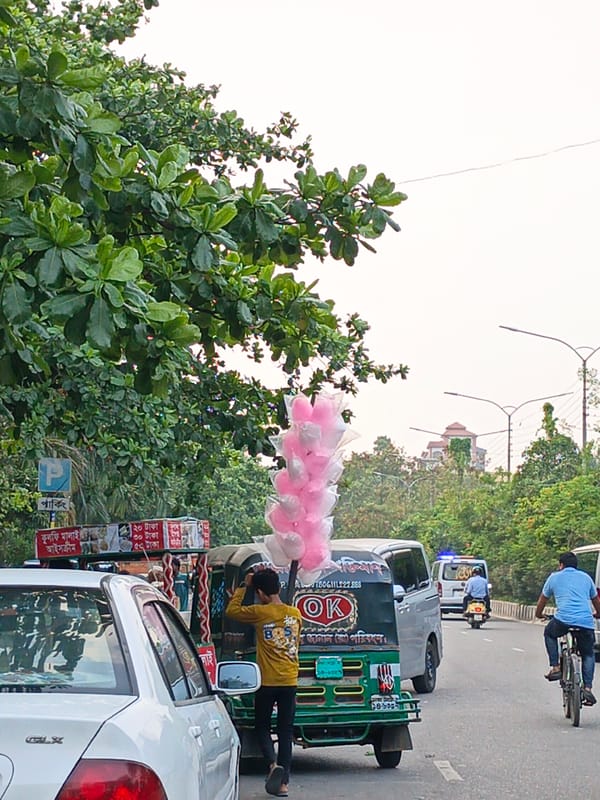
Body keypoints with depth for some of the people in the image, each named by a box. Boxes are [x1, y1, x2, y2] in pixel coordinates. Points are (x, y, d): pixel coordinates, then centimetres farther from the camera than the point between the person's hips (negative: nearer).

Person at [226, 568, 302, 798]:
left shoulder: (260, 613, -10)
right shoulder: (295, 614, 4)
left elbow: (231, 610, 5)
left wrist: (244, 586, 12)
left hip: (267, 682, -3)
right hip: (290, 681, 4)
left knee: (262, 727, 12)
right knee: (285, 731, 8)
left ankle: (273, 763, -14)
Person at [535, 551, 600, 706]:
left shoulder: (555, 577, 16)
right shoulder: (585, 577, 21)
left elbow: (542, 600, 26)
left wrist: (539, 615, 46)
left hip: (563, 620, -2)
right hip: (585, 623, 2)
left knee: (549, 633, 31)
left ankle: (555, 668, 18)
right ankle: (587, 688, 4)